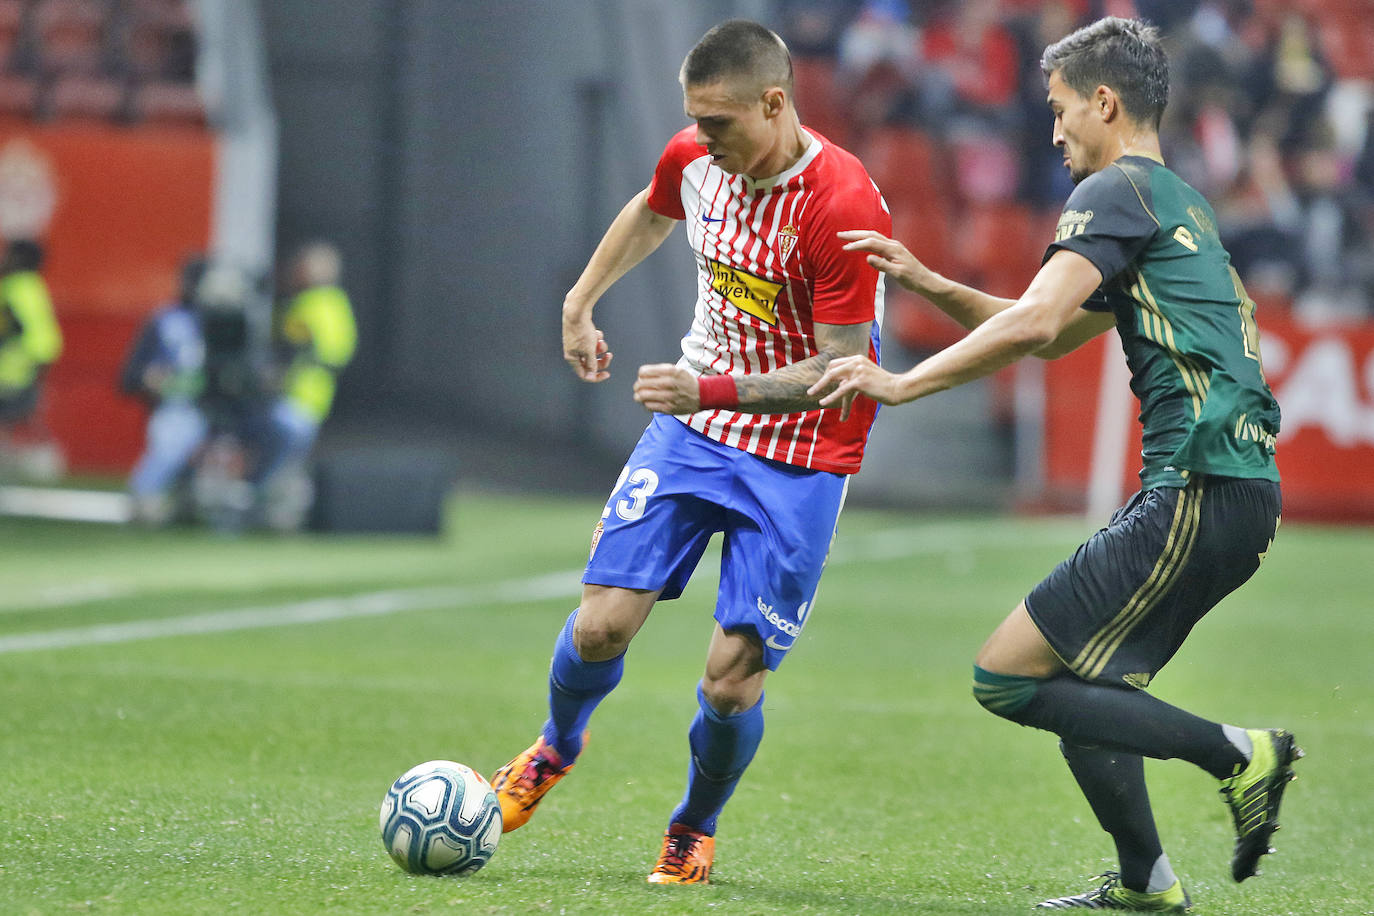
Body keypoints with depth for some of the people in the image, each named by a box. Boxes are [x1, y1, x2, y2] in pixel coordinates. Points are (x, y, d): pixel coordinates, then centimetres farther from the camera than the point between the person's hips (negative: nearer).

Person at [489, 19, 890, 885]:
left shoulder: (843, 205, -25)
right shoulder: (695, 160, -5)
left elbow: (838, 370, -24)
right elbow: (652, 212, 21)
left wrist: (714, 390, -35)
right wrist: (580, 302, 28)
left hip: (800, 459, -5)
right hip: (694, 428, 5)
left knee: (732, 678, -9)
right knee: (602, 624, -7)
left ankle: (694, 829, 21)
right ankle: (557, 748, 27)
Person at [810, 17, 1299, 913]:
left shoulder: (1118, 191, -5)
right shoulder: (1178, 204, 26)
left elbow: (1034, 321, -19)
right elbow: (1050, 335, 32)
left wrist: (904, 383, -14)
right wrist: (926, 282, 24)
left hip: (1198, 497, -10)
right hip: (1242, 495, 10)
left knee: (1007, 679, -9)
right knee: (1078, 681, 21)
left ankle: (1238, 753, -13)